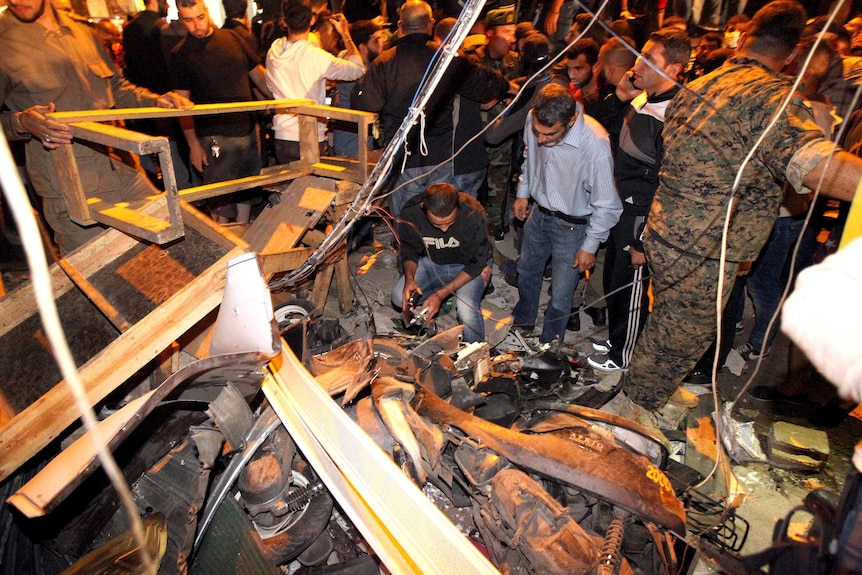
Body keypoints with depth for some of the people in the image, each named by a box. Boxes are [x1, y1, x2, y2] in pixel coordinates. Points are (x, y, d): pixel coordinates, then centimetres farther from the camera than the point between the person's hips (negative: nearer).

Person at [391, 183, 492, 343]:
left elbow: (476, 264, -23)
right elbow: (409, 250, -5)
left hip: (469, 266, -4)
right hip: (433, 262, 4)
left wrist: (441, 294, -30)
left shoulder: (473, 214, -32)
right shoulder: (411, 213, -23)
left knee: (466, 309, -30)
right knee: (400, 297, -16)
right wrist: (409, 278, -26)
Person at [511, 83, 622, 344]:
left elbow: (606, 205, -21)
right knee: (526, 270, 25)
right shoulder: (533, 119, -17)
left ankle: (548, 345, 33)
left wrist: (590, 246, -13)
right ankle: (523, 320, 53)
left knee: (560, 293, 7)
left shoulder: (595, 146, -33)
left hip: (572, 225, -6)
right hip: (539, 212, 6)